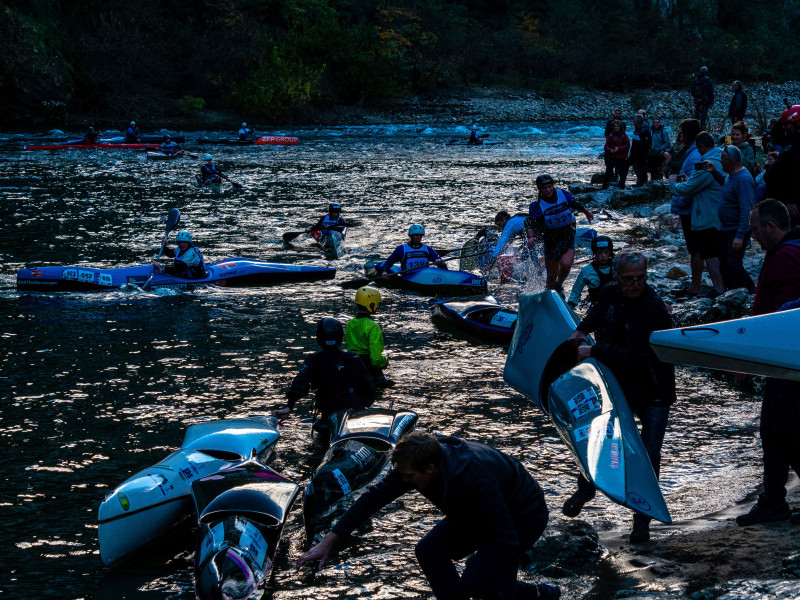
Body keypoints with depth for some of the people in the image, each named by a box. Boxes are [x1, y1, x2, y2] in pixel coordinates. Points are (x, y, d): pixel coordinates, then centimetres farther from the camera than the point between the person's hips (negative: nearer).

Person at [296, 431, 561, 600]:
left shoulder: (474, 479, -41)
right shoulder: (415, 464, -19)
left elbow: (508, 543, -36)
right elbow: (374, 496, -8)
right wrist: (328, 541, -10)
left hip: (523, 516, -8)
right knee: (429, 551, -6)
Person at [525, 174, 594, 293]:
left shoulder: (564, 195, -5)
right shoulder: (536, 206, -10)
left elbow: (576, 204, 14)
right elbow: (530, 223, -16)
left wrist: (587, 213, 33)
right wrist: (531, 237, -38)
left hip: (567, 235, 0)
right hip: (551, 239, 0)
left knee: (566, 264, -23)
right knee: (552, 274, 2)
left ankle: (559, 285, 7)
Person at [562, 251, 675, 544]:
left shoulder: (654, 308, -26)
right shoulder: (610, 294, -4)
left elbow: (633, 355, -31)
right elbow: (598, 313, 24)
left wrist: (593, 351, -25)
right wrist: (582, 329, 7)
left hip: (652, 393, -6)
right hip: (617, 385, 6)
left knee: (649, 455, -8)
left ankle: (642, 520, 5)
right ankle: (585, 488, 37)